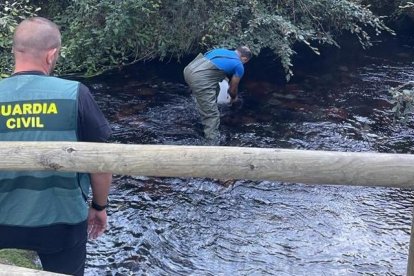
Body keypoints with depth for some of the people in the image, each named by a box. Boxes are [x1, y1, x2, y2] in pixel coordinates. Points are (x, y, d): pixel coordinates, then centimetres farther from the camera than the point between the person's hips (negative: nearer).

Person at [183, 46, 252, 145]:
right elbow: (232, 90, 21)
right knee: (212, 115, -3)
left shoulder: (223, 50, 28)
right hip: (199, 78, -9)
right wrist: (234, 98, 43)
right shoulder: (239, 66, 9)